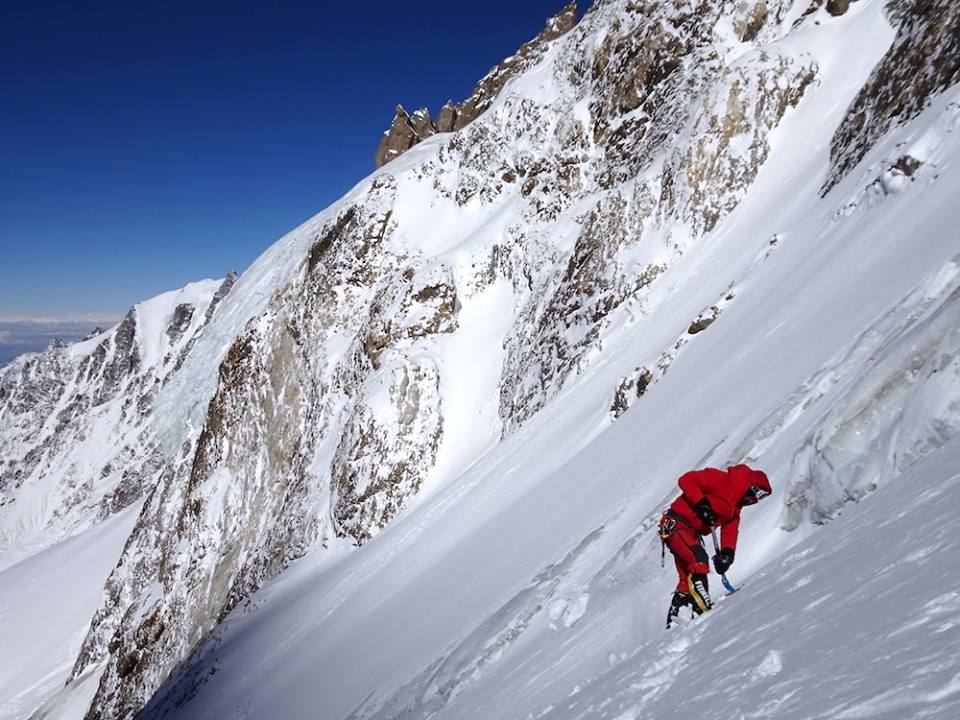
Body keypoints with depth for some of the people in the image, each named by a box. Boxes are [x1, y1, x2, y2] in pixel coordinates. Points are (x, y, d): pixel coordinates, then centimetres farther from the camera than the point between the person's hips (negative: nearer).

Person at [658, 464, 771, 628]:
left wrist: (727, 553, -3)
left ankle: (673, 621, 20)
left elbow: (730, 531, 13)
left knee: (688, 581, 11)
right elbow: (686, 480, -19)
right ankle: (702, 605, -28)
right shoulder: (720, 480, -13)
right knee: (700, 558, -29)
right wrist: (701, 502, -28)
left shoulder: (736, 507, 14)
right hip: (675, 524, -10)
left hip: (692, 534, 10)